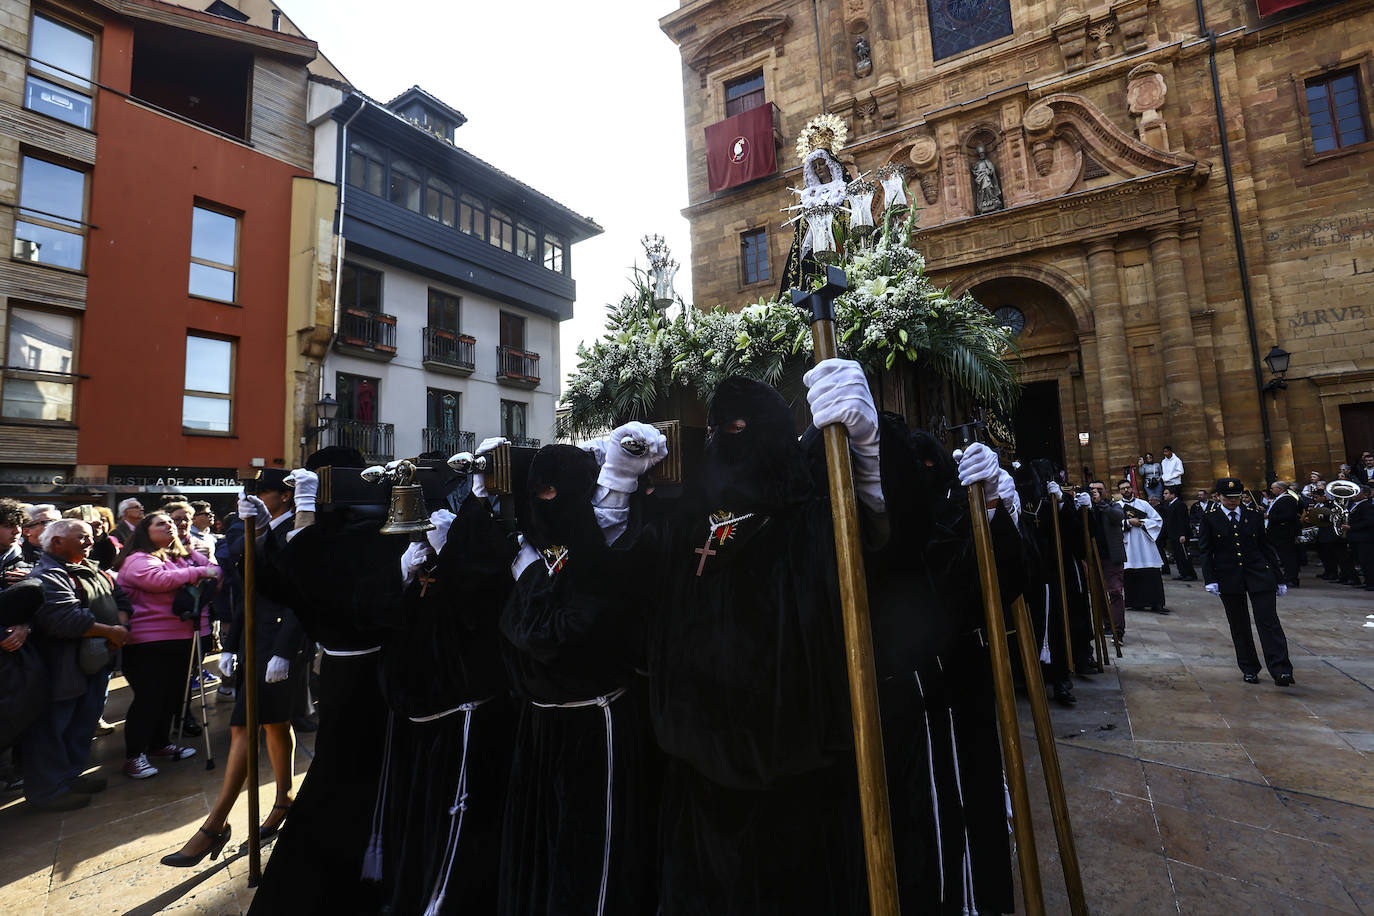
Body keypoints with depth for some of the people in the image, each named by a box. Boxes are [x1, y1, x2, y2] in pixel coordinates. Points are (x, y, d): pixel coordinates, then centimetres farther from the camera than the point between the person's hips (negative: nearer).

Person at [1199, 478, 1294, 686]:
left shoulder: (1253, 516, 7)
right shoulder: (1210, 519, 1)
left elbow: (1266, 546, 10)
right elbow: (1206, 551, 0)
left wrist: (1278, 578, 8)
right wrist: (1210, 580, -9)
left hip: (1259, 575, 1)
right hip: (1229, 578, -1)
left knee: (1269, 621, -6)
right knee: (1239, 625, 8)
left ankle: (1281, 671, -5)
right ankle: (1249, 669, 19)